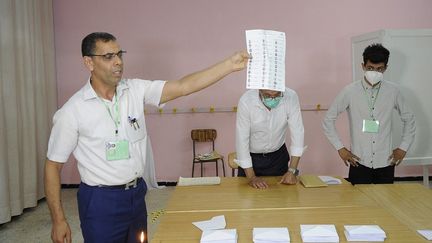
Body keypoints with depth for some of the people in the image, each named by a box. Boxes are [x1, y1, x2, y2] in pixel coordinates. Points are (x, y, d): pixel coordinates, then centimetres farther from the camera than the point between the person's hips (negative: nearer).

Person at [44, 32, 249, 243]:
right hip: (100, 201, -4)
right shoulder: (72, 111, -13)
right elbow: (53, 165, -6)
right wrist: (58, 220, -7)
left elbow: (183, 87, -13)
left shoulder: (136, 90, -3)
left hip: (137, 193, 5)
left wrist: (231, 64, -23)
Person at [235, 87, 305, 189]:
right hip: (251, 157, -1)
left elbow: (297, 133, -18)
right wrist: (251, 177, -22)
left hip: (278, 156, 2)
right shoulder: (246, 101, -27)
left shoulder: (291, 97, -22)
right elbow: (242, 140, -23)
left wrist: (292, 171, -22)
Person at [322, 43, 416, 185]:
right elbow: (328, 120, 0)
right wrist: (340, 148, -2)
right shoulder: (350, 91, -5)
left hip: (385, 163, 2)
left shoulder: (393, 91, 1)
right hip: (359, 162, -2)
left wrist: (403, 148, 8)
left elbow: (408, 119, 14)